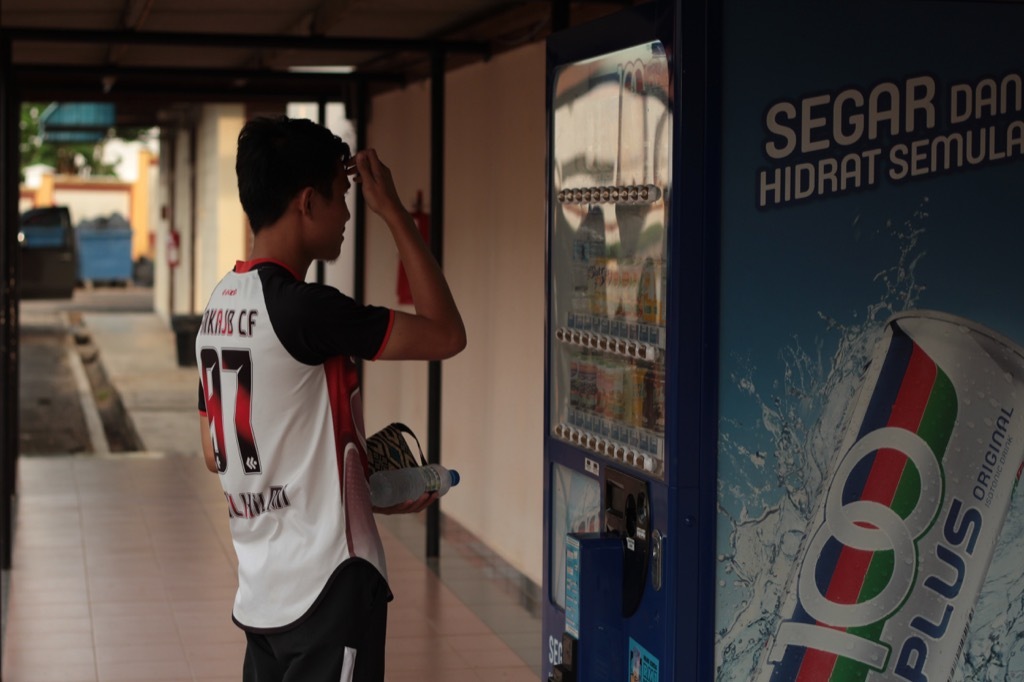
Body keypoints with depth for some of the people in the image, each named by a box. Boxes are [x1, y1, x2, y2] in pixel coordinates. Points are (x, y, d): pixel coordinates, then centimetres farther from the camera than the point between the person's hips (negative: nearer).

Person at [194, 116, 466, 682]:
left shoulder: (220, 305, 8)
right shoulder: (302, 308, -19)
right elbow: (445, 335, -13)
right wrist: (393, 212, -8)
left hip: (260, 592, 9)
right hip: (327, 588, -8)